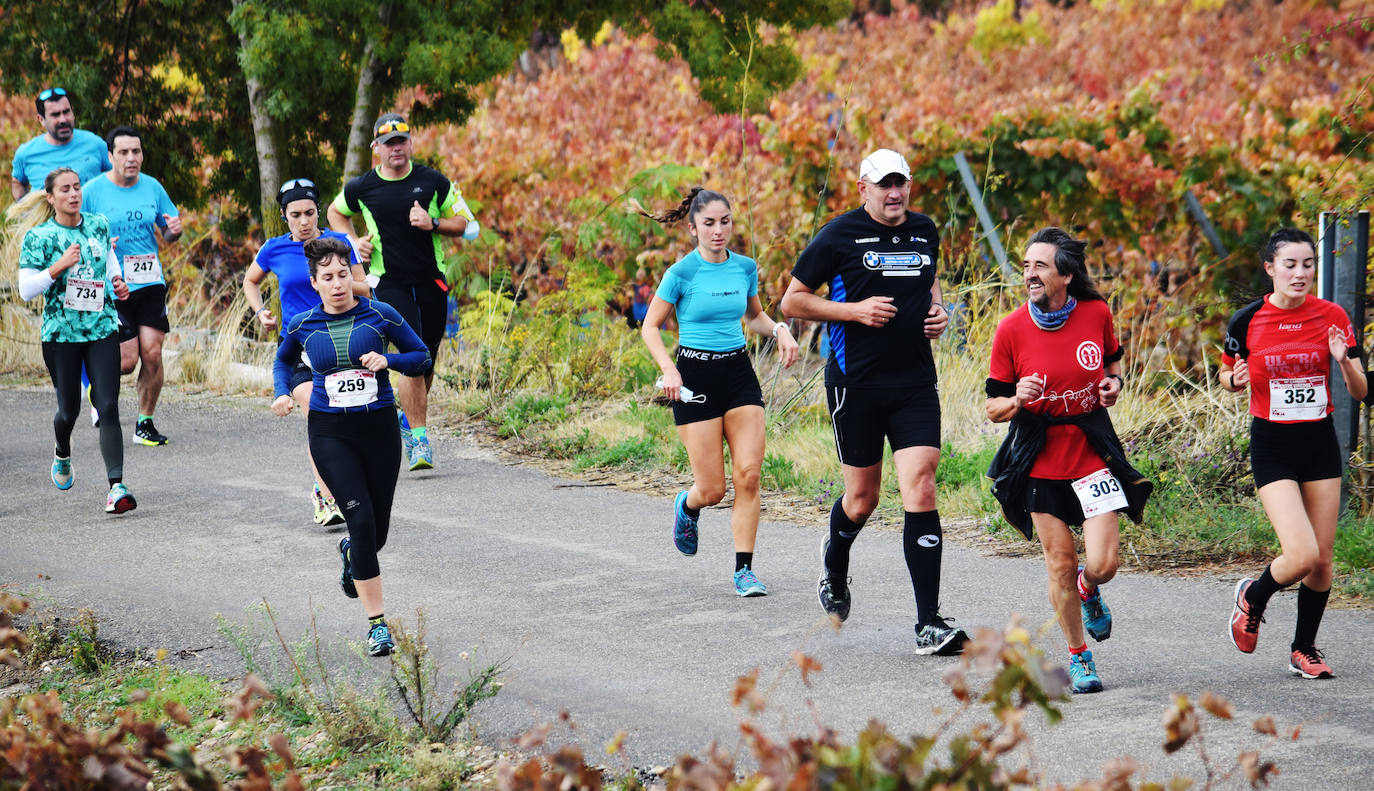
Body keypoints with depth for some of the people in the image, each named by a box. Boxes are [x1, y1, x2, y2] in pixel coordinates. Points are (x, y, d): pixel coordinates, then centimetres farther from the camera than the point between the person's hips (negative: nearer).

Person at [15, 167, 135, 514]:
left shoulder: (98, 225, 6)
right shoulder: (39, 237, -5)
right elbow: (26, 289, -9)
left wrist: (117, 282, 5)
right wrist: (59, 267, -21)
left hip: (103, 329, 2)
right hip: (61, 333, -2)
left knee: (108, 406, -11)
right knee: (69, 409, 8)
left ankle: (116, 486, -18)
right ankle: (62, 455, 43)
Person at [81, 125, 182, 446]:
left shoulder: (152, 187, 7)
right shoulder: (92, 191, -4)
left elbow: (167, 233, 16)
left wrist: (174, 230, -7)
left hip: (151, 284, 3)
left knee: (152, 354, -6)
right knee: (127, 359, -8)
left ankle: (145, 423, 9)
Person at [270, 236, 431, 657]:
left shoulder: (381, 315, -4)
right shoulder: (302, 326, 0)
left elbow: (422, 357, 4)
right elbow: (283, 361, 20)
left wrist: (388, 360, -15)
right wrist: (282, 393, 1)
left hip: (380, 427, 1)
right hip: (330, 433, -1)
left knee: (377, 531, 7)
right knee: (361, 520, -15)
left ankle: (351, 553, 47)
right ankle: (377, 623, -9)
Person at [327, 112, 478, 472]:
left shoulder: (432, 181, -1)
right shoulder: (361, 188, -2)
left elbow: (465, 224, 6)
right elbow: (336, 213, 19)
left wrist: (432, 223, -12)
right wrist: (353, 242, 2)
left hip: (432, 281, 2)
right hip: (391, 283, -2)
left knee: (427, 363, 9)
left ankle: (409, 419, 34)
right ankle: (420, 438, -13)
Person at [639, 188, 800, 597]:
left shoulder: (745, 267, 4)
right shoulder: (682, 272, -9)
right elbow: (650, 326, -2)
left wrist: (779, 330, 0)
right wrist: (669, 370, -17)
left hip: (739, 373, 4)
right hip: (695, 378, -4)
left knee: (749, 474, -8)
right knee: (712, 489, -4)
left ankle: (744, 569, 1)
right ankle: (687, 506, 34)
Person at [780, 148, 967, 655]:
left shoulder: (925, 232, 10)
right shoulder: (840, 236, -5)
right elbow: (792, 301, -2)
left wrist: (938, 311, 9)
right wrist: (855, 310, -13)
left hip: (915, 383, 3)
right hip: (857, 382, -3)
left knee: (920, 489, -11)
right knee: (862, 497, 7)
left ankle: (929, 626, -13)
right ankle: (835, 567, 44)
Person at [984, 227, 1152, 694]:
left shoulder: (1097, 314, -5)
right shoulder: (1011, 330, -10)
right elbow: (993, 408, -3)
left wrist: (1113, 384, -5)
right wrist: (1016, 401, -24)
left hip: (1093, 454, 0)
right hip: (1040, 460, 0)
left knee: (1101, 565, -9)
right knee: (1060, 563, 3)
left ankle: (1088, 591, 29)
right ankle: (1078, 657, 23)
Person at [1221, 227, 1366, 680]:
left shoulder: (1331, 317, -3)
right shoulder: (1247, 320, -7)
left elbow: (1360, 392, -1)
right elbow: (1226, 376, 9)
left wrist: (1345, 362, -21)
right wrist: (1235, 379, -14)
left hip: (1320, 444, 3)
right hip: (1272, 448, -3)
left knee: (1322, 560, 4)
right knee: (1302, 556, -16)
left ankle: (1304, 649, 24)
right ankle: (1253, 598, 16)